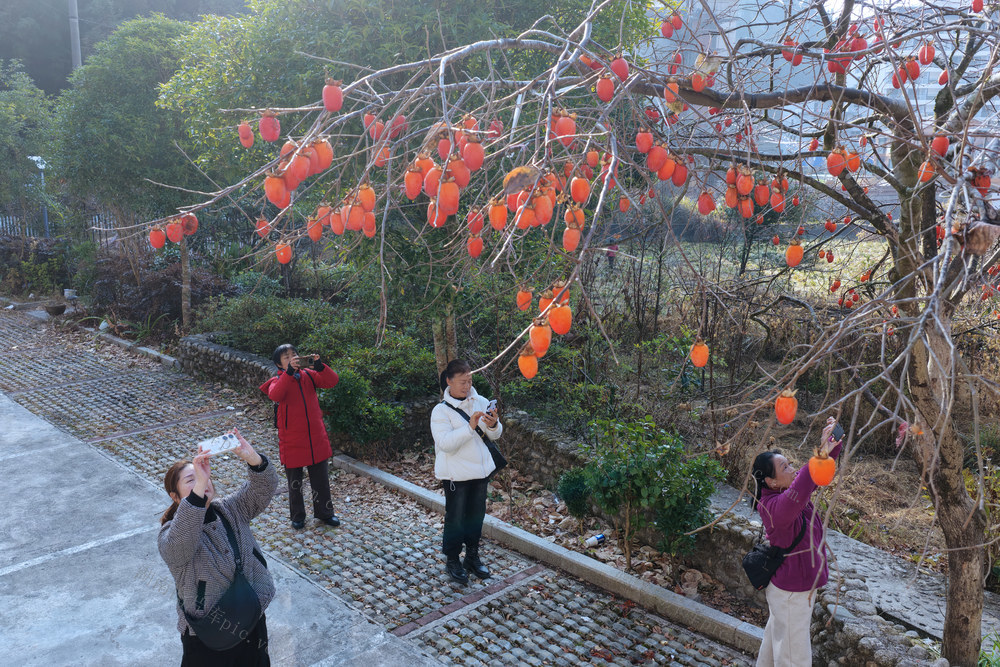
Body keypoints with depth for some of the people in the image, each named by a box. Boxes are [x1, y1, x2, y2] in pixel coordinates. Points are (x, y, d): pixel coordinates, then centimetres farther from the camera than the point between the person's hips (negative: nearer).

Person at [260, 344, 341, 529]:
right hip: (292, 442, -2)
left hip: (317, 439, 3)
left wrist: (319, 365, -30)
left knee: (321, 479, 14)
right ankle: (297, 516, 33)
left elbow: (332, 381, -13)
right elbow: (275, 395, -32)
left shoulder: (308, 375, 1)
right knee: (294, 482, 14)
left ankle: (324, 513, 33)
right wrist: (290, 371, -41)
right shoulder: (278, 381, -8)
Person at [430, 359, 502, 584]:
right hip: (456, 473, -5)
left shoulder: (480, 402, 0)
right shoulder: (441, 410, -12)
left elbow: (495, 435, 3)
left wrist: (493, 424, -20)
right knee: (456, 518, 6)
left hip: (481, 470, 5)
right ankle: (453, 561, 25)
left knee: (476, 515, 16)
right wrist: (470, 427, -31)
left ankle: (472, 557, 34)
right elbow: (446, 443, -23)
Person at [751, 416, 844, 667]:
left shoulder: (789, 492, -6)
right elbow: (797, 493, -55)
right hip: (791, 590, -9)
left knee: (776, 633, 29)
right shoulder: (773, 507, -33)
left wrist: (832, 444, -21)